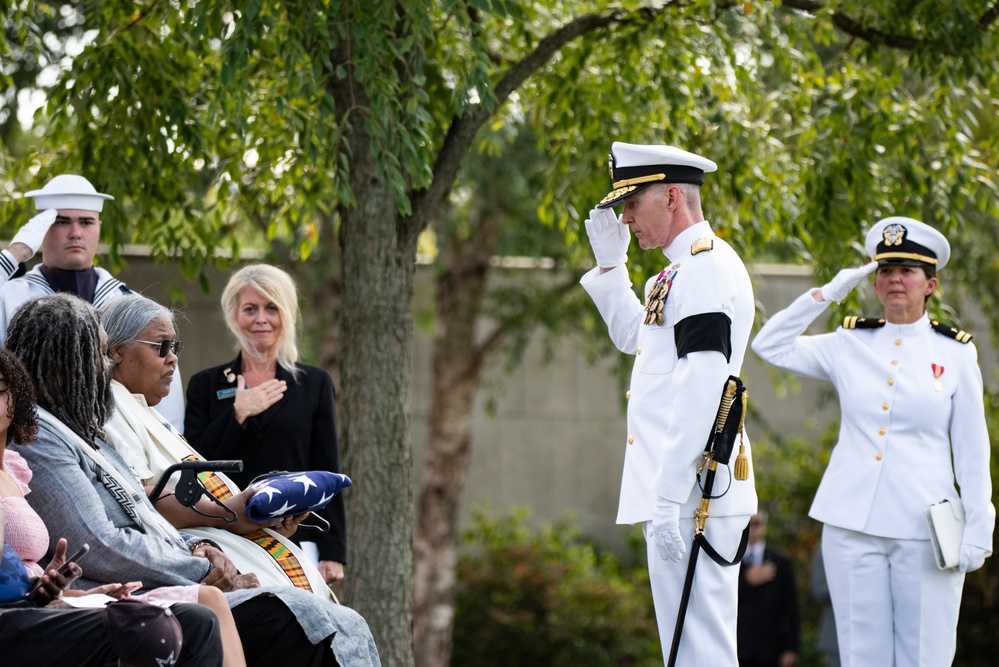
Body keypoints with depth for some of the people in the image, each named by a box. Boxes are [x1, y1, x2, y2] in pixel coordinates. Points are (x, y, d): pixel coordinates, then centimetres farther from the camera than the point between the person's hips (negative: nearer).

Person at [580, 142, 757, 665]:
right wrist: (611, 263, 23)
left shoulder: (706, 268, -14)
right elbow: (633, 338, 36)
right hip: (683, 492, 11)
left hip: (691, 495, -11)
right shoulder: (686, 269, 18)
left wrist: (668, 500, -25)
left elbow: (701, 394, -22)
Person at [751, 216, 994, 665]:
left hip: (924, 528, -2)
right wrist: (829, 292, 6)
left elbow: (972, 451, 6)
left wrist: (978, 527, -1)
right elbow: (770, 345, 11)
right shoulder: (850, 345, 10)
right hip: (852, 525, 2)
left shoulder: (955, 354, 5)